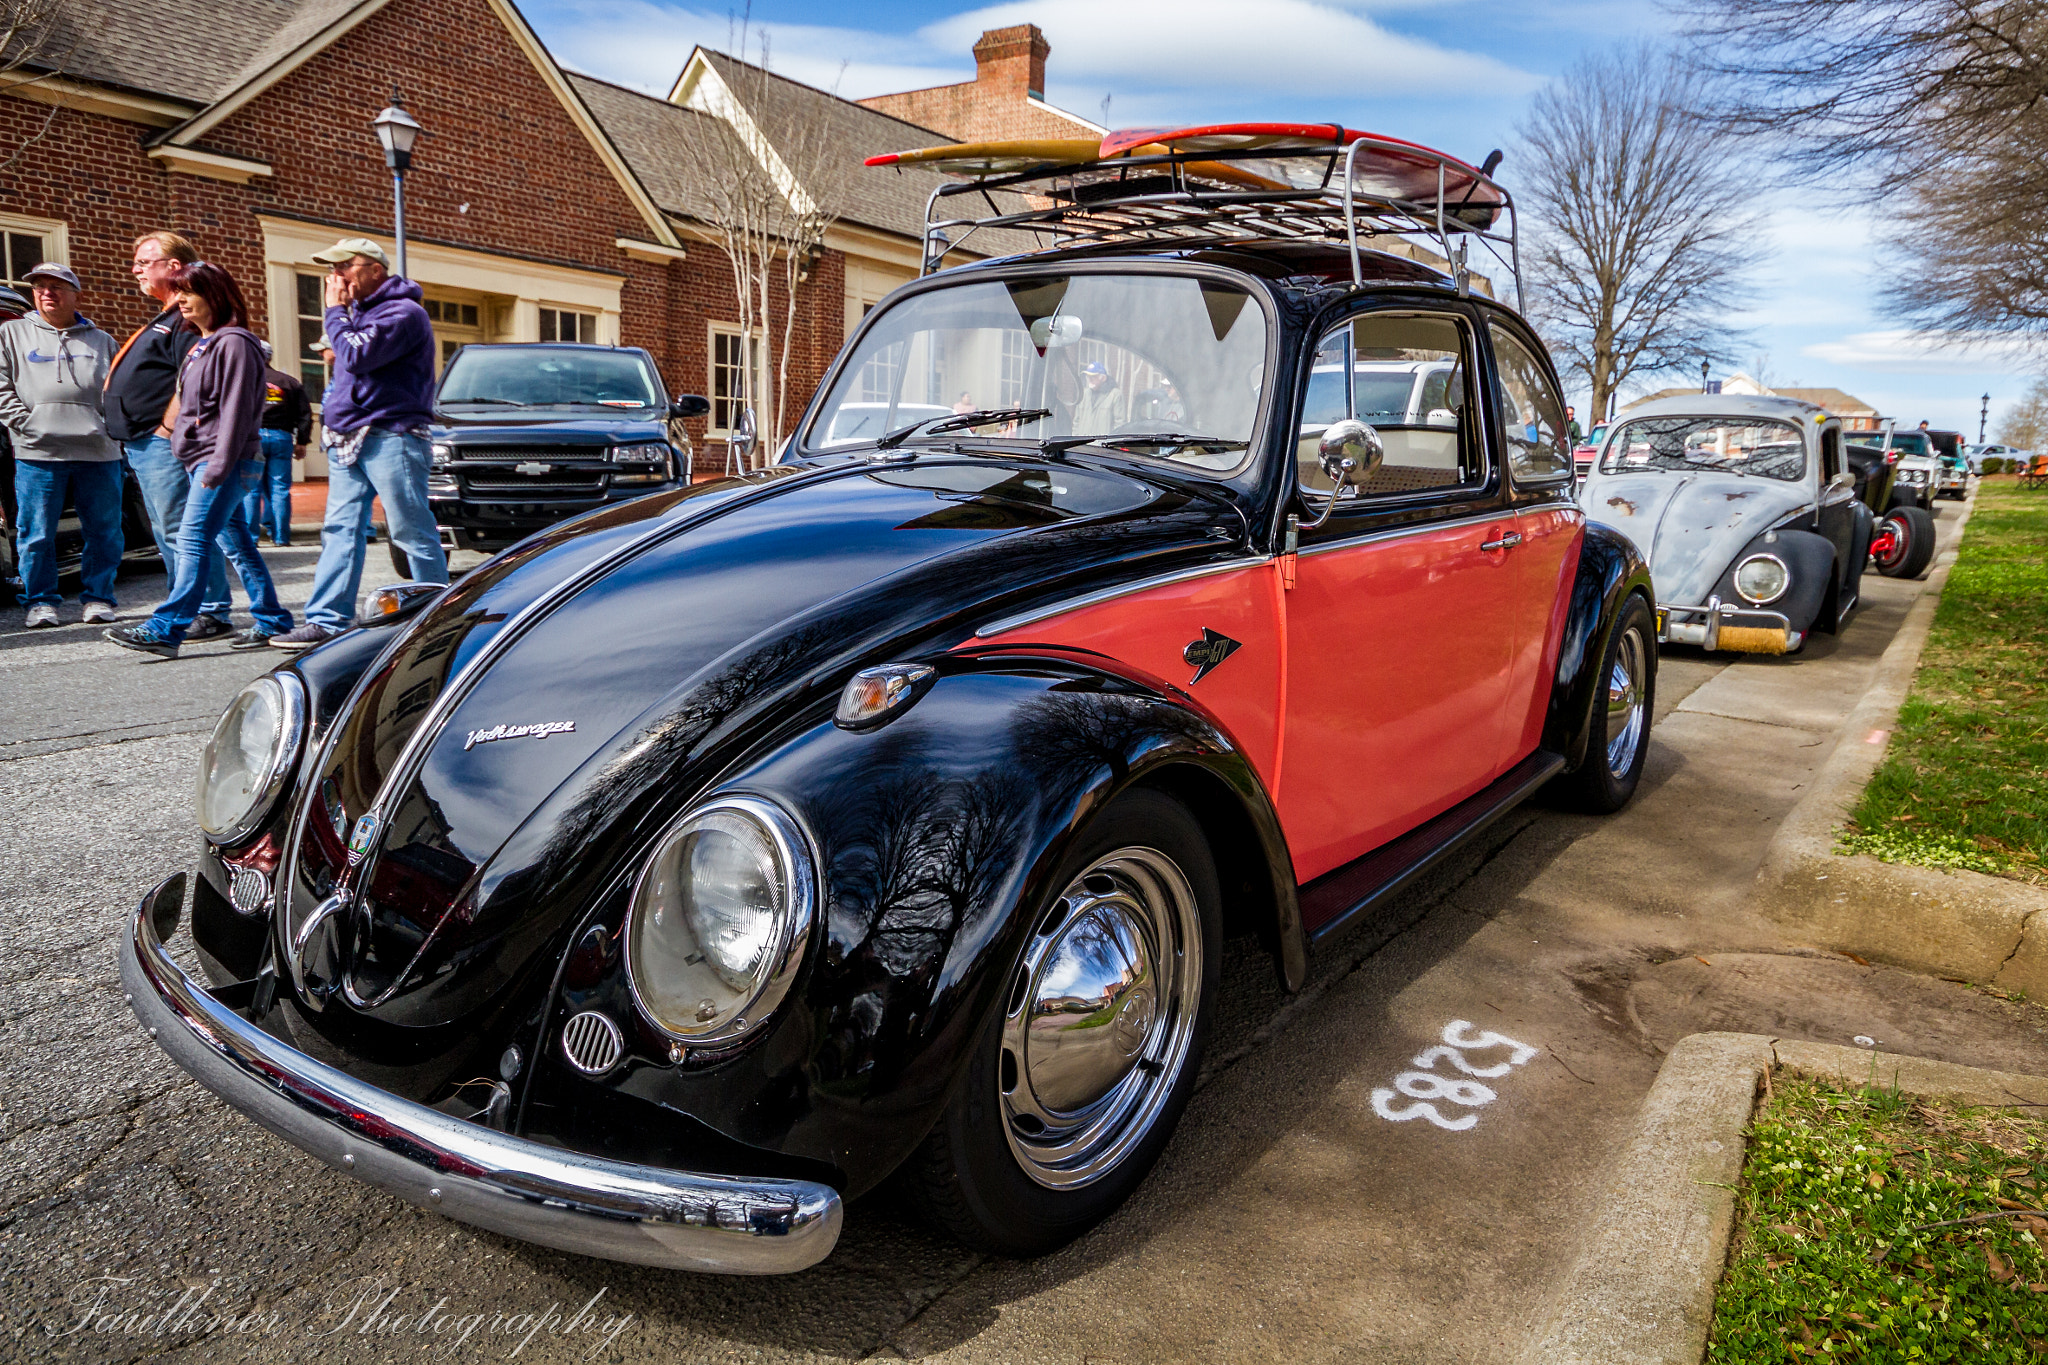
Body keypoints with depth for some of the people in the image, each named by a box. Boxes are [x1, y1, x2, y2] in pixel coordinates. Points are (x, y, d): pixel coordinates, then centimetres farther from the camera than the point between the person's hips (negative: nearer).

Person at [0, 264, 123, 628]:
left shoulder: (101, 340, 17)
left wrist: (111, 424, 2)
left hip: (98, 451, 1)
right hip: (38, 452, -1)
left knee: (104, 531, 2)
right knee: (37, 533, 1)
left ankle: (98, 596, 13)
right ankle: (41, 601, 10)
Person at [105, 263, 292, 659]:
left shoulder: (233, 343, -9)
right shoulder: (201, 344, 21)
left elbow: (235, 410, -17)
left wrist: (218, 465, -21)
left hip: (226, 462, -10)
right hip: (204, 462, 10)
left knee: (193, 540, -14)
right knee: (236, 544, 10)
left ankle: (166, 628, -16)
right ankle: (272, 622, 15)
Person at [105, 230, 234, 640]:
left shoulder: (187, 318, -12)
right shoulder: (165, 319, 22)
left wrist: (167, 428, -21)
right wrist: (134, 435, 20)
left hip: (164, 442, -11)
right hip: (143, 444, 11)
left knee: (182, 532, -10)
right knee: (167, 533, 13)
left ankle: (211, 614, -6)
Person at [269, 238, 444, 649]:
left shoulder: (403, 312, -10)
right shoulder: (358, 311, 20)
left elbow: (357, 356, -20)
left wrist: (335, 312, -7)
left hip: (390, 438, -9)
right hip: (347, 441, 9)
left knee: (413, 533, -3)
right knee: (340, 530, 4)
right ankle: (327, 620, 4)